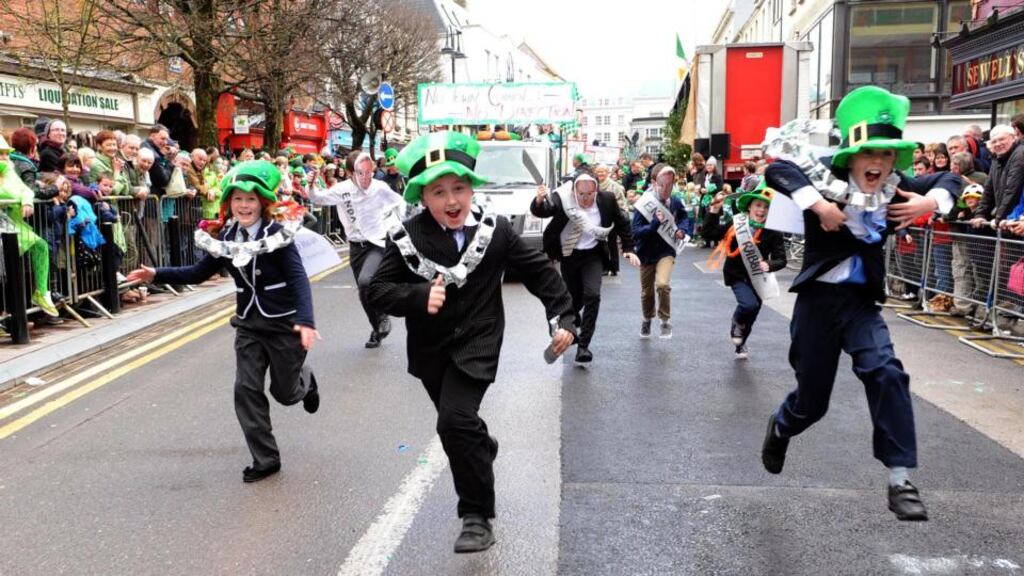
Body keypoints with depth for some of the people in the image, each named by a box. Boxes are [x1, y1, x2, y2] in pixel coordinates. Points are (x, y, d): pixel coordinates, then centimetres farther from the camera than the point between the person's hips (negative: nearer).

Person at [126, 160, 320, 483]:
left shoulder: (277, 235, -17)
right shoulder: (225, 238, 0)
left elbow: (298, 279, -24)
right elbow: (199, 273, 9)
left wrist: (306, 321, -37)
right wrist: (157, 275, -4)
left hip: (285, 323, -5)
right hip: (249, 325, 5)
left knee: (284, 392, 8)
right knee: (246, 390, -3)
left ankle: (305, 381, 46)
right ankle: (266, 460, 9)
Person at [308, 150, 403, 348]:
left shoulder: (380, 188, -13)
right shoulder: (342, 189, -8)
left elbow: (401, 205, 1)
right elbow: (318, 198, 1)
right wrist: (310, 187, -19)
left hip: (377, 244, -4)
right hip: (356, 246, 4)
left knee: (365, 281, -28)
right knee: (365, 294, 11)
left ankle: (382, 316, -2)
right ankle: (378, 329, 32)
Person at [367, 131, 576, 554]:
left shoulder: (494, 231, -11)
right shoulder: (408, 236, -12)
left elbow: (539, 272, -1)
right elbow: (379, 290, -11)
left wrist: (563, 318, -4)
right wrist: (420, 296, -29)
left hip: (475, 344, -3)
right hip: (430, 347, 3)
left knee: (455, 422, -20)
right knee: (458, 421, 23)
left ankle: (477, 516, -3)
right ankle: (483, 451, 59)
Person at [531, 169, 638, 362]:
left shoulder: (607, 200, -11)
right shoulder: (562, 198, -18)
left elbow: (622, 224, 4)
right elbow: (540, 211, -33)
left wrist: (628, 249, 0)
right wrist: (539, 200, -56)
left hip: (593, 255, 0)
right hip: (569, 256, 0)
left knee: (592, 296, -18)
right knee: (573, 299, 12)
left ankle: (583, 344, -11)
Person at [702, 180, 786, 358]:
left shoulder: (774, 232, -12)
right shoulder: (737, 224, -13)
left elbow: (781, 259, -12)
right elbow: (709, 233, -13)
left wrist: (769, 265, -33)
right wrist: (714, 210, -22)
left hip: (757, 278, 3)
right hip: (737, 276, -3)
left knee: (752, 314, 15)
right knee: (749, 305, -27)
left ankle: (740, 344, 44)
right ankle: (736, 323, 9)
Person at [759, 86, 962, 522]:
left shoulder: (895, 190, -1)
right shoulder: (828, 181, -14)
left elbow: (949, 180, 12)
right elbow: (776, 170, -27)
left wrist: (932, 201, -10)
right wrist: (818, 205, -35)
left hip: (861, 302, 3)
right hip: (818, 298, -3)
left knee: (886, 372, -22)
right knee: (811, 400, 7)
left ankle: (900, 479, -13)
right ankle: (779, 428, 44)